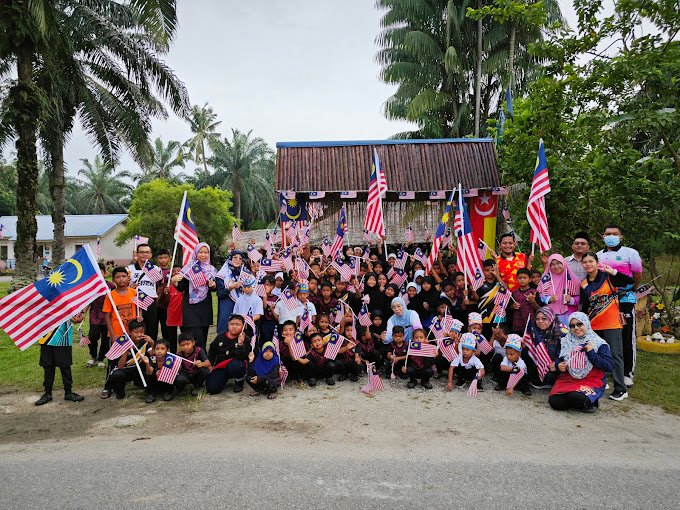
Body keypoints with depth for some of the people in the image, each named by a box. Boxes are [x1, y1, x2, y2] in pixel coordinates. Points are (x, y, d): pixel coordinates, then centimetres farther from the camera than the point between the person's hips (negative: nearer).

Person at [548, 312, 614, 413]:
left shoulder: (598, 343, -1)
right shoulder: (566, 342, 11)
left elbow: (610, 367, -8)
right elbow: (559, 360, 20)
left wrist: (591, 353, -15)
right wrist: (559, 366, -3)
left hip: (591, 381, -4)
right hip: (568, 380, 4)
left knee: (577, 398, -33)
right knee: (554, 402, -20)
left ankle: (590, 402, 1)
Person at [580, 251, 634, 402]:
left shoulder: (608, 277, -5)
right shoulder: (584, 285, 7)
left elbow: (630, 281, -18)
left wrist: (613, 272, -26)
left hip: (611, 323, -5)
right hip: (593, 326, 5)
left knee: (615, 355, -3)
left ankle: (620, 389, 3)